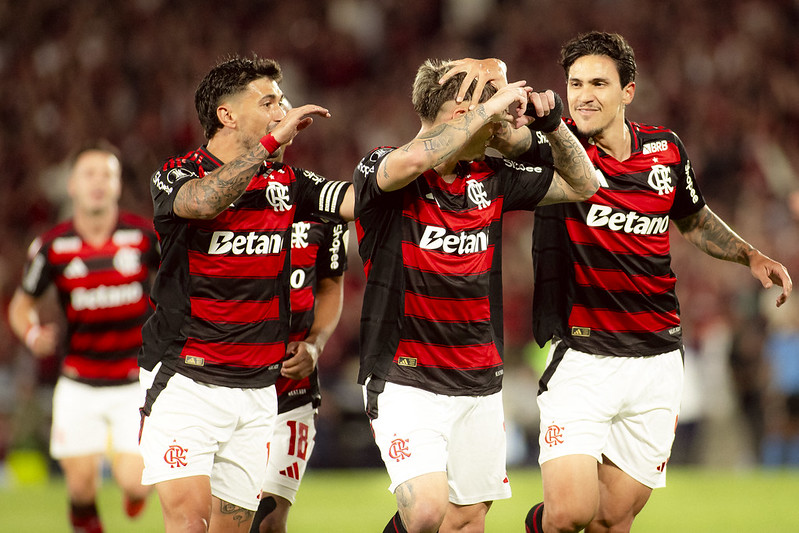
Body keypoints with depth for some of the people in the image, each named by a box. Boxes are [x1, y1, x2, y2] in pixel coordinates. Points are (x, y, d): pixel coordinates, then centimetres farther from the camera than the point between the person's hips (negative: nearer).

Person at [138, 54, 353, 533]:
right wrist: (273, 141, -31)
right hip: (184, 382, -5)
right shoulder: (176, 175, -5)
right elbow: (203, 201, -29)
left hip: (258, 389, 5)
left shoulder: (285, 183, 9)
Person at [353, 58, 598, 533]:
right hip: (405, 381, -6)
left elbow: (582, 184, 17)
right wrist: (492, 106, -25)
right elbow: (412, 160, -34)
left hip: (479, 385, 6)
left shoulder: (491, 179, 9)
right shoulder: (381, 170, -9)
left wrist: (550, 120, 0)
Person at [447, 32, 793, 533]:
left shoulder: (667, 149, 7)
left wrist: (751, 255, 13)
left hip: (657, 358, 3)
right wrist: (486, 78, -45)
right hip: (582, 356, -3)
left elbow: (694, 219, 26)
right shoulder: (556, 146, -5)